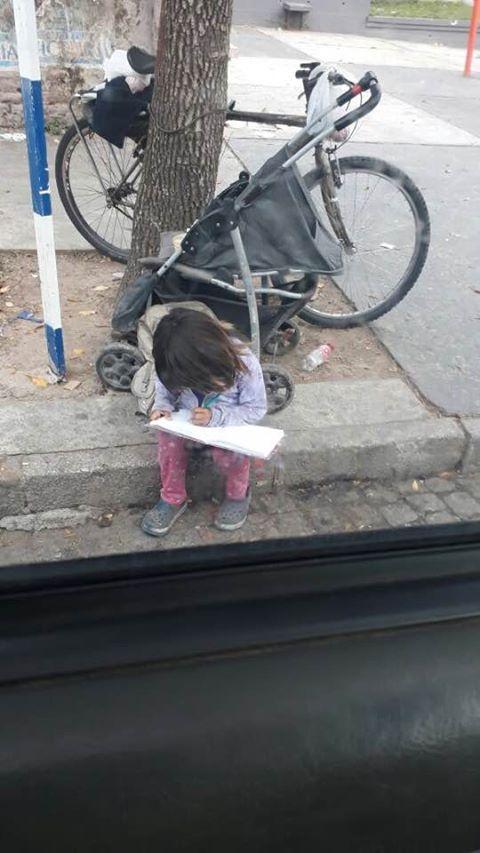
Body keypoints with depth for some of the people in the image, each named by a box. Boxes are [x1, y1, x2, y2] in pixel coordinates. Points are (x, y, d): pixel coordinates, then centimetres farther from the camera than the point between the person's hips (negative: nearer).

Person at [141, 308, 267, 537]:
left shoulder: (244, 364, -29)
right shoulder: (172, 366, -20)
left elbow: (256, 408, -20)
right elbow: (164, 392, 0)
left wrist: (215, 417, -33)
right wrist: (162, 407, -25)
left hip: (228, 423, -3)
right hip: (187, 421, 3)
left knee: (226, 451, -32)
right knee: (169, 435, -27)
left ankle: (238, 493, 0)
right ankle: (172, 498, -8)